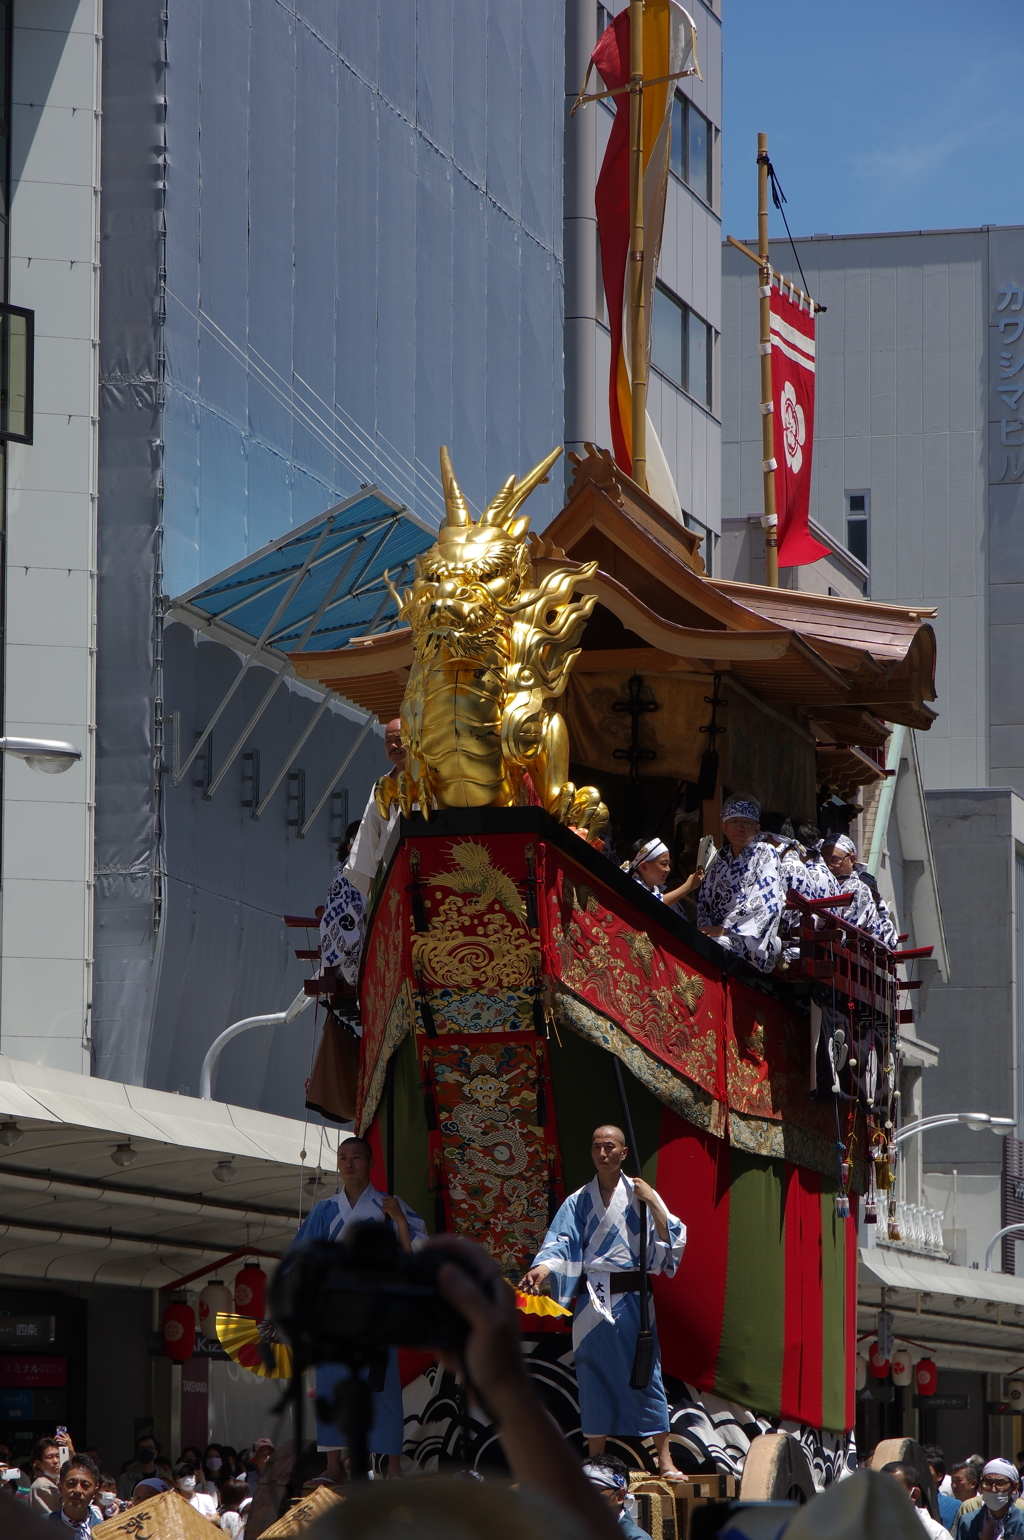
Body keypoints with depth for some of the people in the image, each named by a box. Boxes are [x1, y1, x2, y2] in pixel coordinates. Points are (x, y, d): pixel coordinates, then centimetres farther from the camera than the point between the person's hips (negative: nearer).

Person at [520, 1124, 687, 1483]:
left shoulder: (639, 1194, 5)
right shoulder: (579, 1202, 8)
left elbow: (669, 1238, -3)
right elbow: (560, 1242, -6)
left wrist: (652, 1202, -15)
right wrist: (541, 1269, -25)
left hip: (631, 1296, -2)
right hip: (591, 1299, 2)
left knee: (645, 1372, -5)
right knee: (594, 1375, 3)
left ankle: (665, 1459, -3)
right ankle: (595, 1462, 10)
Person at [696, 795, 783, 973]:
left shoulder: (765, 854, 4)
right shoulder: (720, 857, 21)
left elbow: (764, 900, -9)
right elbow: (704, 898, 17)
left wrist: (724, 928, -16)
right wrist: (705, 926, -5)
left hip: (752, 937, -5)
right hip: (718, 933, 5)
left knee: (717, 945, -36)